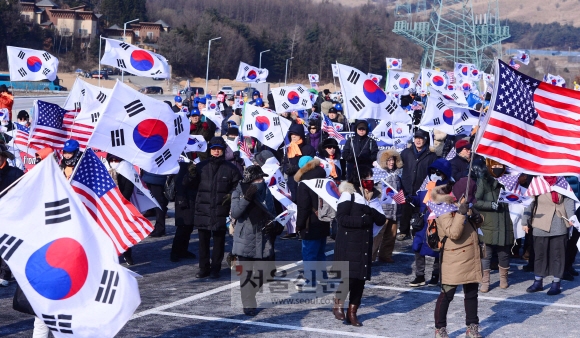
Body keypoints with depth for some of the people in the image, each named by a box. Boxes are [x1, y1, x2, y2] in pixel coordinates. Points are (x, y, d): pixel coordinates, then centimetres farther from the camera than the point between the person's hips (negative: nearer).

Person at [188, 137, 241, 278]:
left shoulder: (230, 168, 3)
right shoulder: (201, 166, 7)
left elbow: (237, 186, 9)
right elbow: (192, 186, 10)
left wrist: (231, 195, -8)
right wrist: (191, 175, -8)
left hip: (221, 211, -2)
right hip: (203, 210, 2)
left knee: (219, 241, 5)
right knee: (203, 240, 8)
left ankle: (215, 269, 14)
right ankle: (204, 268, 18)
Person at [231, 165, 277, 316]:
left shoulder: (266, 191, 8)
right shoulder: (239, 192, -4)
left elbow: (272, 212, 18)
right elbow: (235, 213, -16)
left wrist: (273, 225, 3)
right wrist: (246, 197, -26)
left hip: (263, 238, 4)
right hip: (246, 238, -4)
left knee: (262, 272, 8)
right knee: (247, 273, -5)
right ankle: (249, 305, -2)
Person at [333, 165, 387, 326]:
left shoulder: (374, 196, 12)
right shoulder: (348, 194, -7)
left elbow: (381, 220, 3)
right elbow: (341, 218, -14)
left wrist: (371, 205, -12)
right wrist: (362, 220, -19)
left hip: (365, 244, 6)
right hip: (348, 243, -6)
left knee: (361, 279, 6)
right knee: (348, 276, -14)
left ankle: (352, 313, 16)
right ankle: (338, 305, 9)